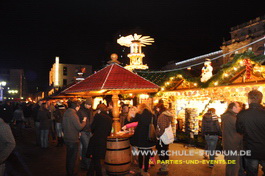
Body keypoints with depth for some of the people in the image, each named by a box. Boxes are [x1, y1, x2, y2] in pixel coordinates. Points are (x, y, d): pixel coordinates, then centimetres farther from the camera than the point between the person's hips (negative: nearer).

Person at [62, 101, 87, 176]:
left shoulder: (65, 113, 5)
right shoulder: (73, 115, -21)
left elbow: (63, 126, 15)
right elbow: (79, 127, -22)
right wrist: (84, 121, -6)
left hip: (66, 138, 8)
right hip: (73, 139, -8)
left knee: (69, 155, 21)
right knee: (73, 156, 7)